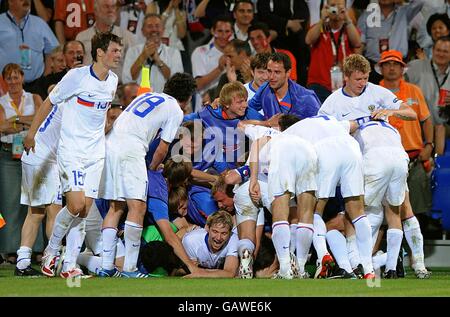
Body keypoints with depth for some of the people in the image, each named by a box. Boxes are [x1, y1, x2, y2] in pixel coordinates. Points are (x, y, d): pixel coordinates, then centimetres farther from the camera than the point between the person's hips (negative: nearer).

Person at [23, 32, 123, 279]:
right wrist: (31, 133, 3)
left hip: (96, 153, 6)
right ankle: (51, 251, 7)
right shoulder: (77, 76, -13)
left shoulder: (113, 81, 6)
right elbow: (49, 102, -2)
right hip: (71, 151, -6)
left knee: (84, 212, 1)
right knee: (76, 206, -16)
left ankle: (69, 266, 5)